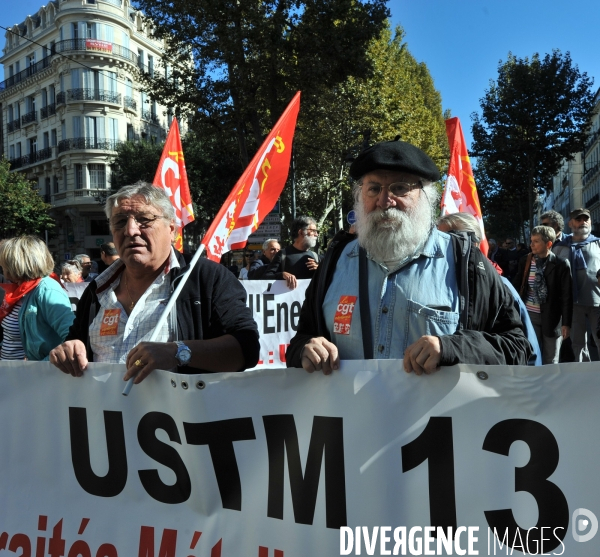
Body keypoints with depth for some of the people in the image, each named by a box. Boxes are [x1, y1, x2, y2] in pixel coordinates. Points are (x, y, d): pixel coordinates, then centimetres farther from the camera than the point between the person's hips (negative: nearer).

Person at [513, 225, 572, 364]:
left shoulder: (561, 264, -9)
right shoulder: (525, 261, 1)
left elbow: (567, 296, -7)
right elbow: (517, 286, 9)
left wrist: (566, 323, -9)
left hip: (552, 317, -2)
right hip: (530, 315, 2)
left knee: (551, 360, 11)